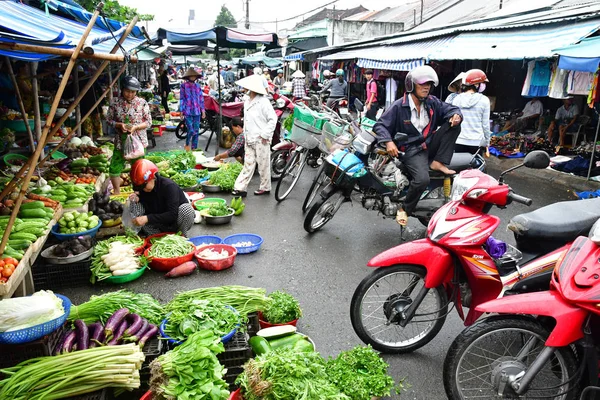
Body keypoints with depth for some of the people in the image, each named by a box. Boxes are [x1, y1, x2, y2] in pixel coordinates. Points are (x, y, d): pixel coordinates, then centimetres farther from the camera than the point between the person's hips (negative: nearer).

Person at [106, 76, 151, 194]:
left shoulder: (142, 103, -6)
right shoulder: (115, 102, -2)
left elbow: (148, 122, -3)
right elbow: (109, 119, 5)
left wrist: (135, 127, -19)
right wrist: (119, 125, -15)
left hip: (138, 141, -2)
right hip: (120, 141, 2)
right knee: (114, 168, 5)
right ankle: (117, 192, 24)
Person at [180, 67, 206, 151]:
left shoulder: (198, 86, 11)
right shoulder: (184, 86, 0)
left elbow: (201, 99, 13)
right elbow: (182, 99, 1)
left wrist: (203, 111, 9)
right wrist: (181, 111, -2)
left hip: (197, 112, 4)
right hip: (188, 112, -4)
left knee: (196, 131, 5)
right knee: (191, 130, -12)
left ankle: (194, 148, 17)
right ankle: (187, 144, 15)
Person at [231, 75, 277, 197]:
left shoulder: (263, 101, -14)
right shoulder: (247, 101, 11)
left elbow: (273, 119, -16)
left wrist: (265, 135, -16)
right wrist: (245, 135, 16)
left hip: (261, 140, -7)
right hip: (249, 139, 7)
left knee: (263, 164, 6)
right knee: (248, 164, 10)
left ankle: (265, 187, 21)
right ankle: (240, 188, 11)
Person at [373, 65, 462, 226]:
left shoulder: (433, 103, 6)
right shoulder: (399, 106, -9)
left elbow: (450, 109, 15)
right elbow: (380, 125, -8)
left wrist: (456, 115, -11)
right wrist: (388, 141, -26)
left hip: (430, 145, 6)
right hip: (412, 150, -6)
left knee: (454, 125, -8)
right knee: (422, 179, -31)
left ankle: (438, 163, -10)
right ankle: (405, 209, -7)